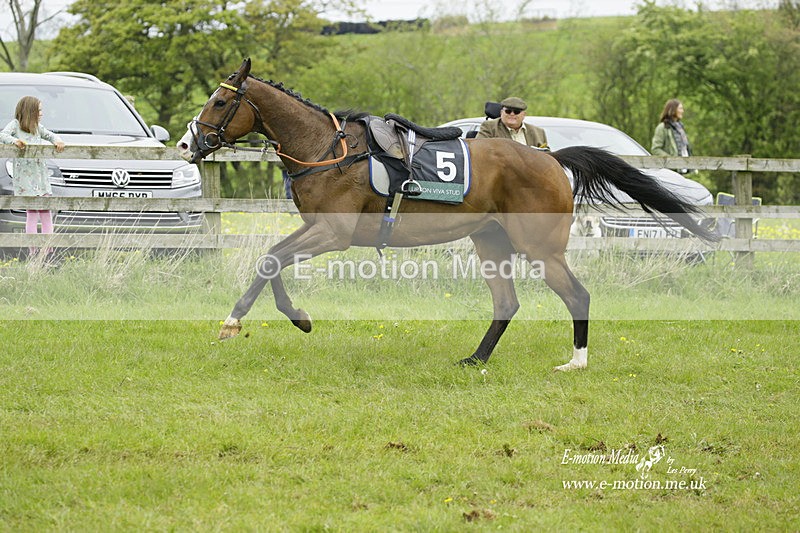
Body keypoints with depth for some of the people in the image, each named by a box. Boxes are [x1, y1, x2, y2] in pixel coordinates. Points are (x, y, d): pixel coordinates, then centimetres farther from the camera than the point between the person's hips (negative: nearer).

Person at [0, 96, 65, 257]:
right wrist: (14, 140, -33)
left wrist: (57, 141, -4)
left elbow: (50, 135, 18)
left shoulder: (37, 127, 16)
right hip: (24, 175, -6)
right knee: (32, 211, -9)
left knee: (46, 212, 2)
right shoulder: (15, 124, -1)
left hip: (41, 174, 6)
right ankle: (33, 251, -8)